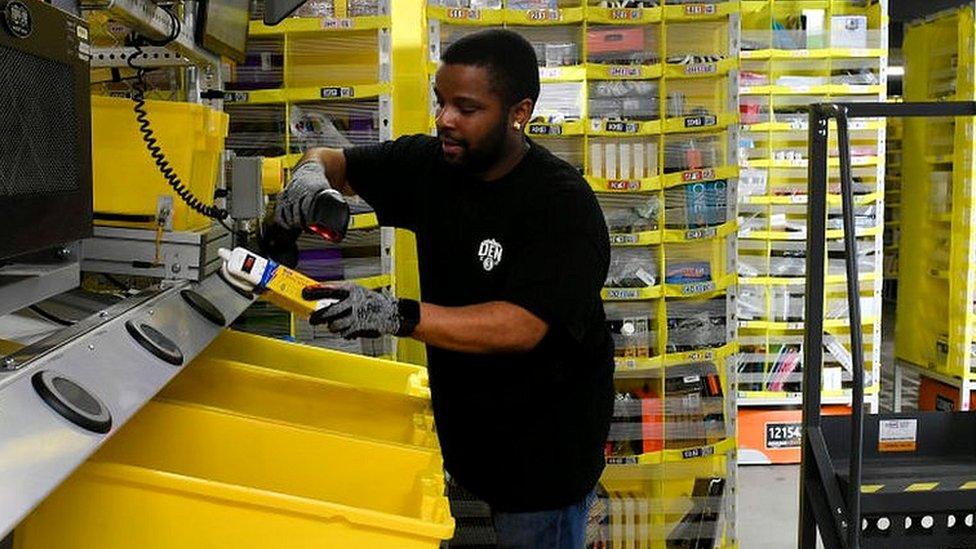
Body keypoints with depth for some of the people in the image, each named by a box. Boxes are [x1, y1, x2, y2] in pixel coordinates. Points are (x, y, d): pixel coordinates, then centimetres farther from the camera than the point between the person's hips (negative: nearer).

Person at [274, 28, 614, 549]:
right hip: (462, 423, 6)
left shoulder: (563, 202, -21)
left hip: (543, 444, -6)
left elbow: (521, 328, -31)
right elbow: (332, 159, 11)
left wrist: (396, 315, -42)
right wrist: (311, 173, -14)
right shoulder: (431, 164, -1)